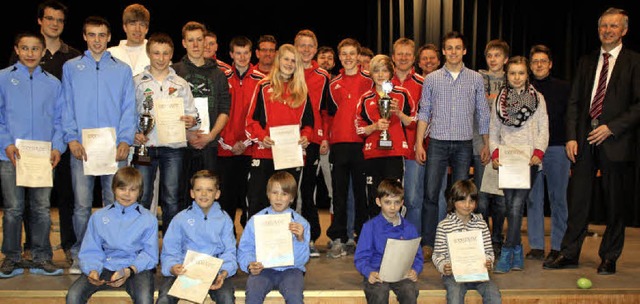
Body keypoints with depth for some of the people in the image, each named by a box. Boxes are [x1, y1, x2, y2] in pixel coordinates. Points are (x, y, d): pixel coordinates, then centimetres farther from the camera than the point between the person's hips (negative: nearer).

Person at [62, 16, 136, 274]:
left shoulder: (122, 69, 11)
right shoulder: (71, 68, 13)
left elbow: (129, 108, 5)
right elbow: (67, 107, 8)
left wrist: (125, 140, -7)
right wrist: (72, 138, -6)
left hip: (114, 147, 0)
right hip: (81, 147, 0)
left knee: (115, 202, 2)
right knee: (81, 204, 1)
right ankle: (80, 255, 12)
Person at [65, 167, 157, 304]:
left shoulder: (149, 219, 6)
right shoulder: (99, 216, 12)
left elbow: (149, 254, -1)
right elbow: (91, 250, 6)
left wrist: (129, 271, -19)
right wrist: (92, 270, -15)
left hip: (136, 268, -2)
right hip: (106, 266, 2)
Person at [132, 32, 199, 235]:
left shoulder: (181, 84, 10)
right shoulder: (137, 82, 7)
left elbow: (191, 113, 10)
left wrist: (191, 121, -12)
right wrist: (134, 133, -10)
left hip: (173, 146, 1)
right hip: (145, 145, -1)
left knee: (171, 199, 5)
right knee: (142, 197, 2)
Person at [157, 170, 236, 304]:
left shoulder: (224, 219, 11)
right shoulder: (181, 218, 10)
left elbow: (229, 251, 6)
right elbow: (169, 251, 5)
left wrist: (224, 273, -14)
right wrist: (172, 267, -17)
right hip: (185, 269, 0)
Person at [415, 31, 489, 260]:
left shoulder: (475, 79, 8)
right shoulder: (432, 79, 7)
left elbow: (482, 114, 10)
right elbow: (424, 113, 6)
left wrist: (487, 145, 6)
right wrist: (419, 143, -1)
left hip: (464, 144, 1)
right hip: (437, 142, 0)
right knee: (431, 193, -4)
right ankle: (428, 243, 4)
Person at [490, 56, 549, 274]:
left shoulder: (537, 98, 8)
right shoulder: (500, 99, 13)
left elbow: (544, 130, 5)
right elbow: (493, 131, 12)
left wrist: (538, 152, -9)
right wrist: (495, 153, -3)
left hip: (528, 159, -2)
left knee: (517, 205, -12)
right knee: (510, 205, 3)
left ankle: (507, 253, -9)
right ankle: (517, 251, 13)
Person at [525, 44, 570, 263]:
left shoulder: (563, 88, 6)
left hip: (557, 149, -1)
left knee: (558, 198, 3)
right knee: (533, 198, 3)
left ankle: (557, 247, 10)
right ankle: (536, 246, 10)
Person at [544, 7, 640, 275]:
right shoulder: (586, 62, 14)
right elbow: (574, 102, 10)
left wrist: (611, 128, -14)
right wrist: (571, 137, 0)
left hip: (616, 141, -3)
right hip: (585, 140, 3)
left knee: (615, 204, 5)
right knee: (578, 199, 5)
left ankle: (609, 258, 18)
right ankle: (569, 254, 13)